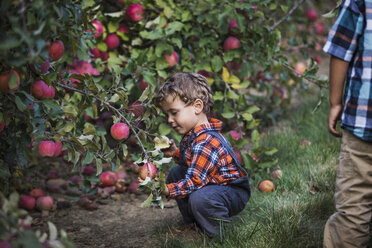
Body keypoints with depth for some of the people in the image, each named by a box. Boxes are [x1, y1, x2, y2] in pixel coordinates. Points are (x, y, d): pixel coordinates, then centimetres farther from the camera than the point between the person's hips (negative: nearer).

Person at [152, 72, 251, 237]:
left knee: (199, 198, -38)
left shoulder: (206, 143, -30)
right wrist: (176, 153, 2)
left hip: (235, 192, -11)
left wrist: (166, 191, -30)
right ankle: (193, 222, 20)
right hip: (212, 184, 11)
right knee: (175, 173, 14)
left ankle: (221, 233, -12)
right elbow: (193, 162, 18)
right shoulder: (193, 134, 2)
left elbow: (193, 182, -31)